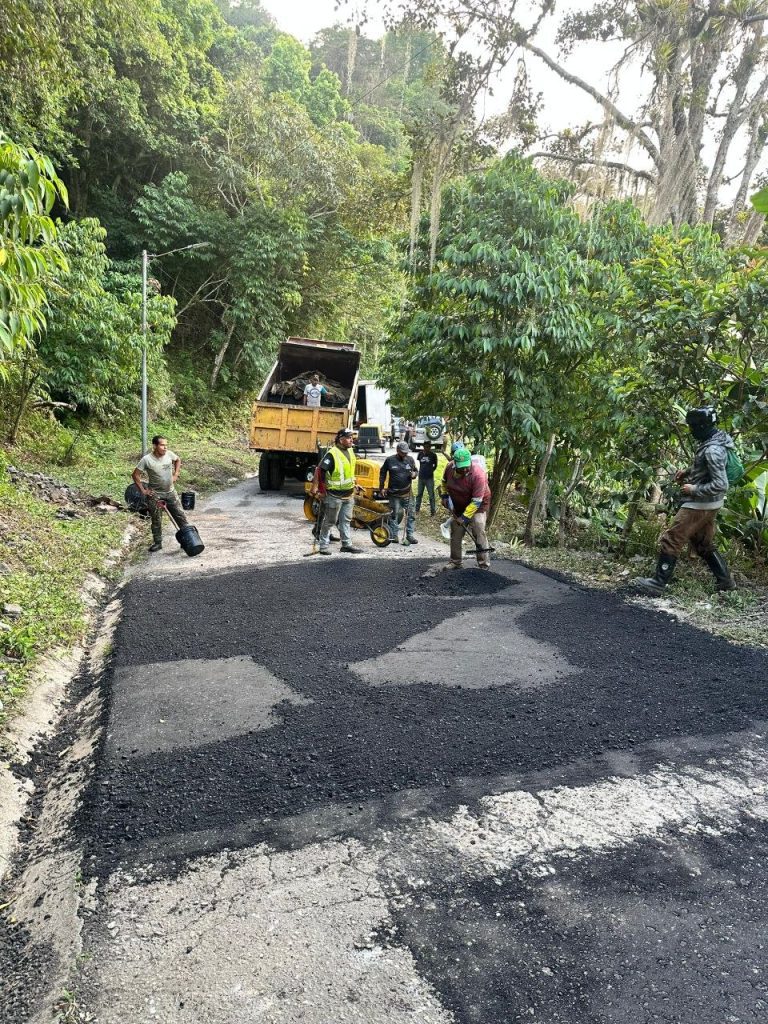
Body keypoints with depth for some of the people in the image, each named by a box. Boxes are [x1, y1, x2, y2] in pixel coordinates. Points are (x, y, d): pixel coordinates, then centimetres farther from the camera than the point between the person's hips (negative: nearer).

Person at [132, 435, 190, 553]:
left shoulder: (169, 454, -8)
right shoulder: (147, 459, -18)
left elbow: (178, 460, 15)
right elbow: (135, 475, -11)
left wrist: (175, 475, 6)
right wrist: (143, 490, -11)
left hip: (170, 492, 3)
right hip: (155, 495, -3)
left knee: (180, 515, 6)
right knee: (156, 521, 6)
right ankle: (157, 543, 20)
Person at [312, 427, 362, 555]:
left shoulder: (350, 451, 6)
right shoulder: (332, 454, -20)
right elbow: (320, 471, -20)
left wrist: (353, 484, 25)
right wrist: (316, 487, -19)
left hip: (349, 494, 8)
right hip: (335, 495, -8)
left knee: (346, 520, 14)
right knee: (329, 521, 3)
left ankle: (347, 544, 22)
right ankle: (324, 545, 13)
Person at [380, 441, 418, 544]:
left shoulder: (410, 460, 5)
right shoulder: (390, 460, -3)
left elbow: (415, 471, 18)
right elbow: (382, 473, 7)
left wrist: (414, 474, -7)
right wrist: (382, 487, 4)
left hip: (407, 493, 3)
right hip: (394, 493, -3)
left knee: (411, 514, 3)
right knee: (394, 514, 3)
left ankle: (410, 535, 12)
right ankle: (394, 535, 13)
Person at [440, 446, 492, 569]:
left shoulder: (478, 474, -33)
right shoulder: (449, 467, -16)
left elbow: (476, 501, -30)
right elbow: (444, 481, 10)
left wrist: (464, 517, -30)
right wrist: (444, 495, 0)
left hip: (478, 505, -6)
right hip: (458, 506, 6)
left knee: (479, 532, -19)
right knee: (455, 534, 10)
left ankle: (484, 564, -15)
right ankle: (455, 561, 24)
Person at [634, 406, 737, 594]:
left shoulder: (713, 450, -25)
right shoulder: (714, 439, 5)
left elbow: (721, 485, -28)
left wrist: (693, 489, -19)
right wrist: (688, 471, 9)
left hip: (699, 505, -10)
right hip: (708, 504, 10)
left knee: (671, 541, -2)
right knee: (704, 544, 21)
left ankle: (658, 583, 4)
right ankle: (725, 581, 27)